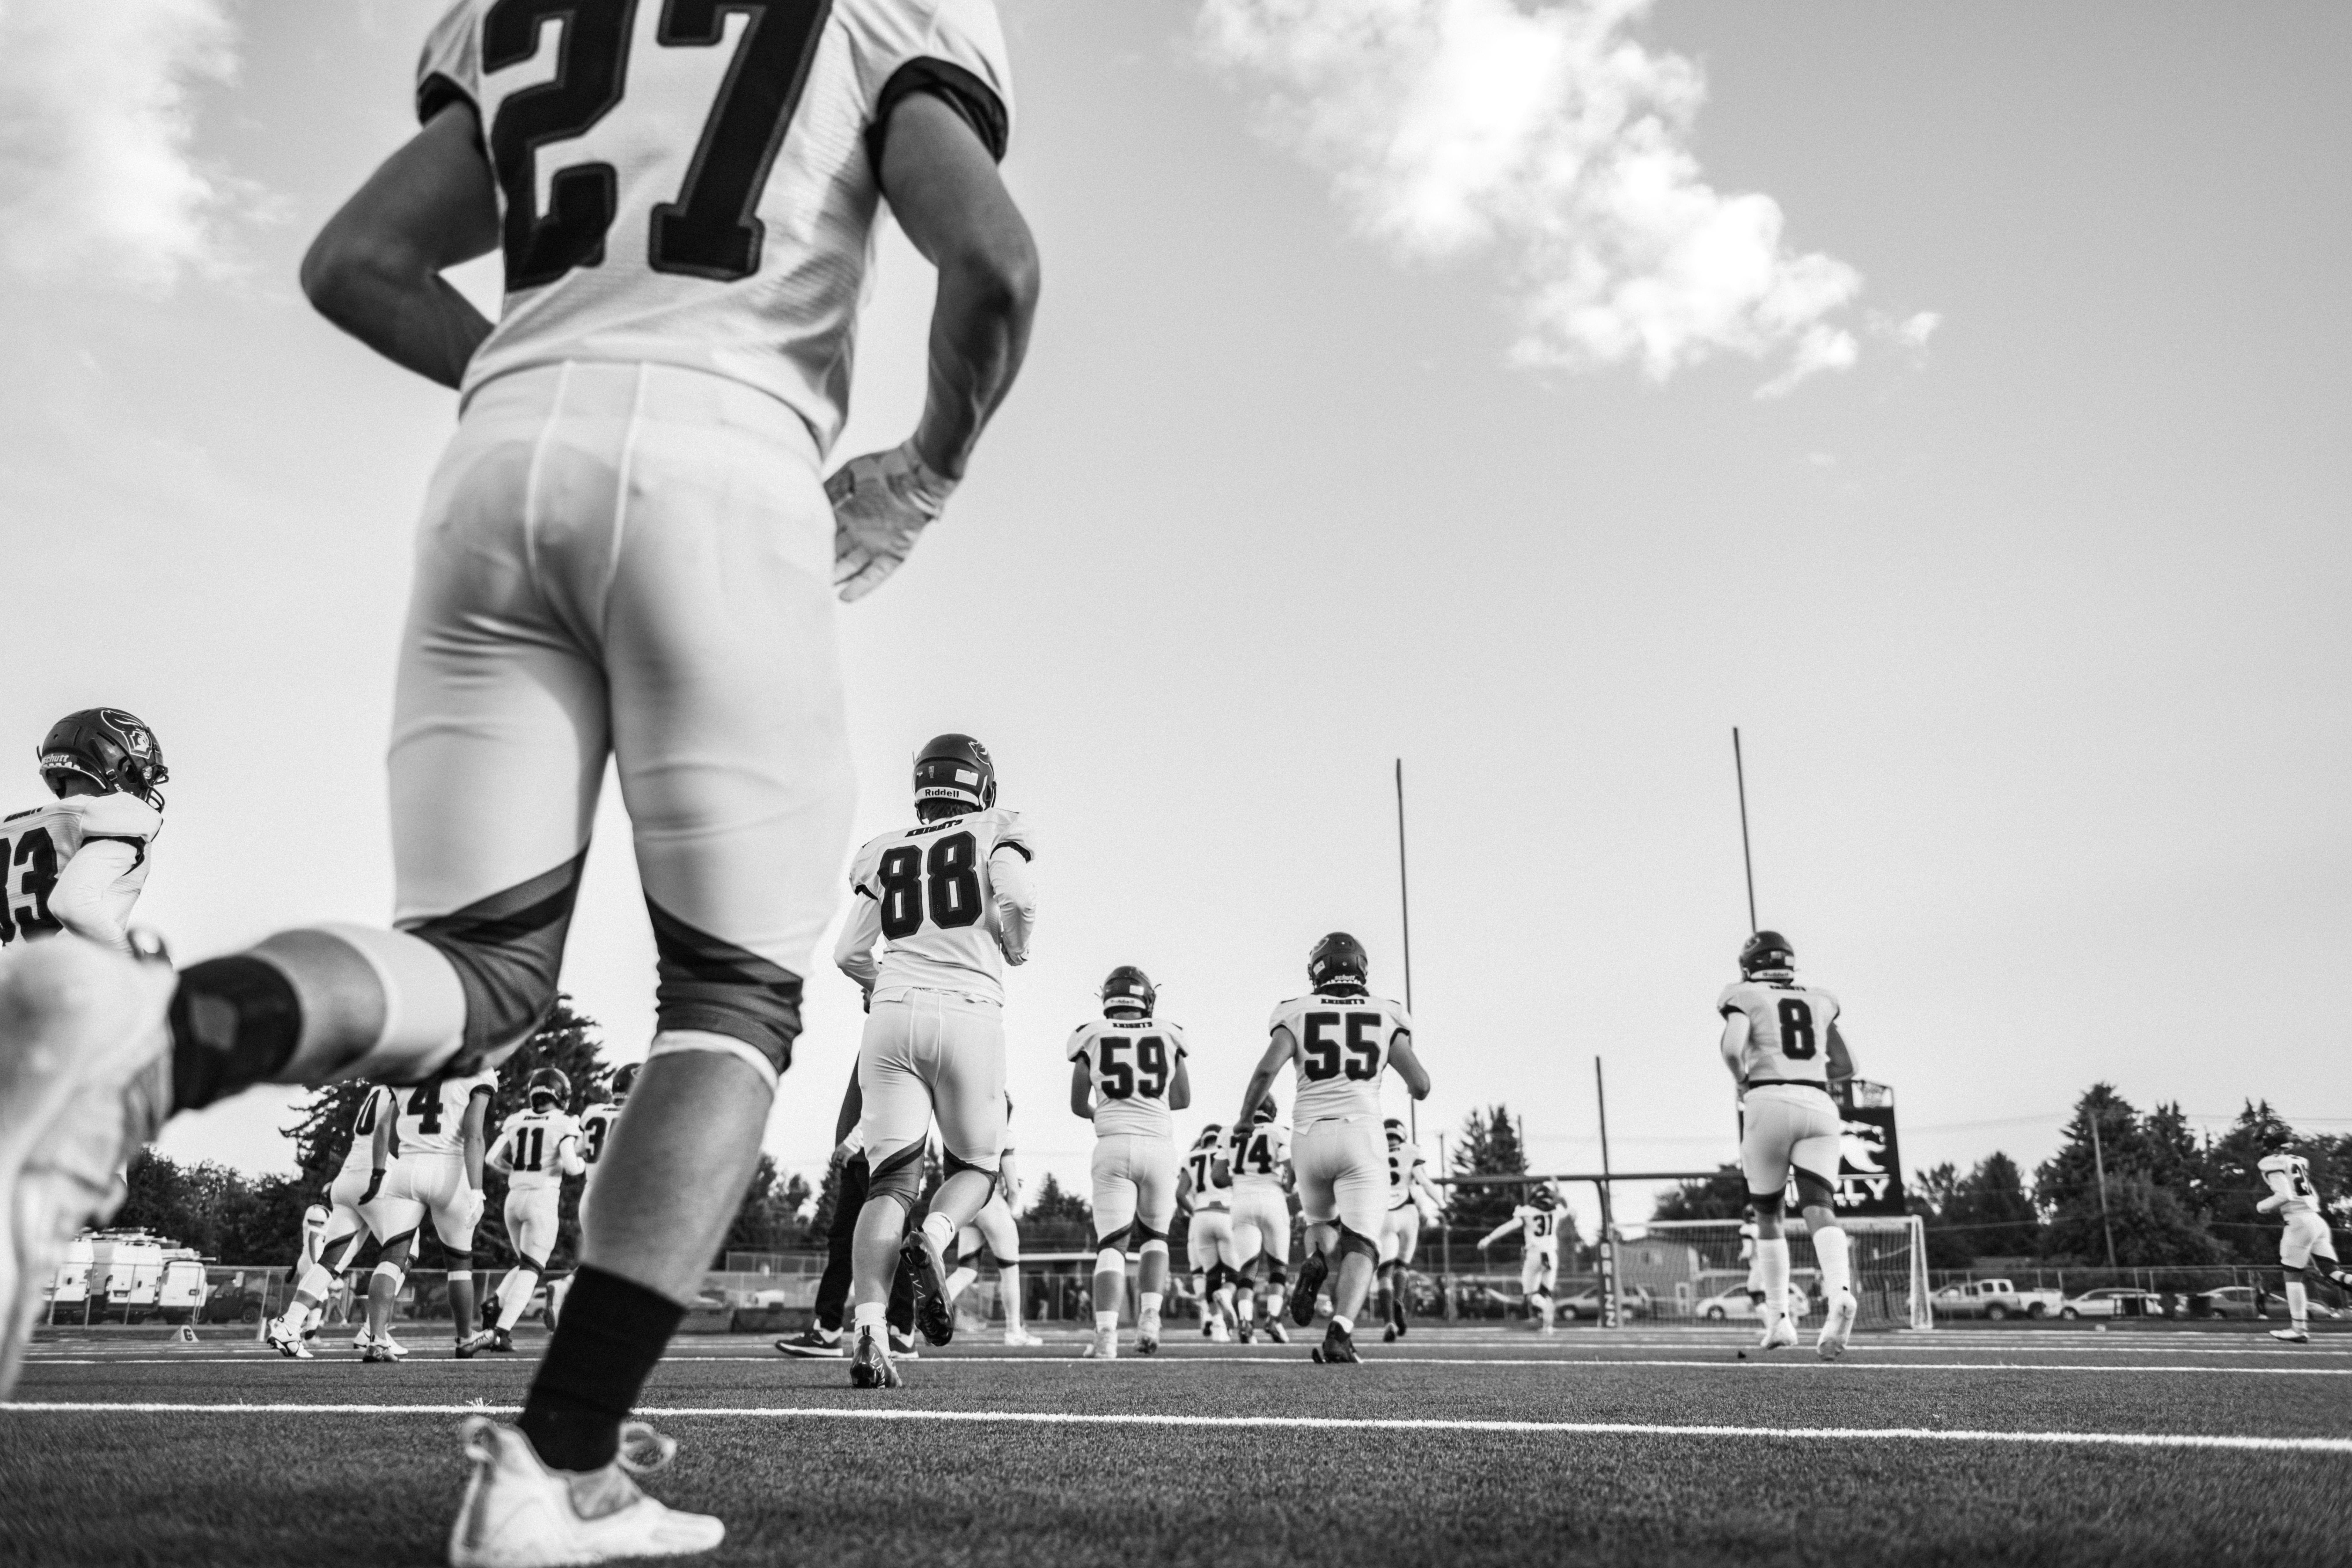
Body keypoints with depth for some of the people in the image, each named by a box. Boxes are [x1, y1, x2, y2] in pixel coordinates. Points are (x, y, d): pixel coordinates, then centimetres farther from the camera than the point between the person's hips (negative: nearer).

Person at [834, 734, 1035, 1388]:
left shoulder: (885, 854, 17)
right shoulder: (995, 831, 8)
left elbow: (849, 953, 14)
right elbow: (1018, 899, -10)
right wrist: (1016, 947, 10)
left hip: (892, 1014, 3)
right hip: (969, 1013, -2)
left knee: (892, 1179, 2)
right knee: (976, 1166, 14)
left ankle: (868, 1330, -14)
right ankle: (933, 1238, -18)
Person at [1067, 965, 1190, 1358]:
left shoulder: (1092, 1035, 6)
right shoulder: (1168, 1035, 9)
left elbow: (1078, 1106, 14)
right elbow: (1183, 1099, 19)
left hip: (1113, 1147, -1)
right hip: (1160, 1144, 1)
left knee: (1111, 1244, 2)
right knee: (1154, 1236, 21)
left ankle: (1106, 1334, -14)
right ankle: (1149, 1316, 6)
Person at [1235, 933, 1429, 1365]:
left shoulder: (1298, 1013, 7)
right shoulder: (1386, 1016, 10)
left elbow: (1266, 1070, -8)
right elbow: (1421, 1086, 4)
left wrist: (1245, 1117, 8)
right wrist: (1412, 1088, 28)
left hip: (1311, 1136, 1)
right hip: (1363, 1134, -1)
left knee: (1322, 1220, 26)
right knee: (1359, 1245, -3)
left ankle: (1316, 1263, -7)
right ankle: (1340, 1331, -25)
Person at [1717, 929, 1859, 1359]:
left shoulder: (1743, 997, 7)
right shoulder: (1820, 1002, 21)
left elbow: (1732, 1048, -11)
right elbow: (1846, 1067, 26)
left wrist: (1743, 1081, 8)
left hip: (1768, 1103, -3)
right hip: (1818, 1105, 3)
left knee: (1767, 1214, 14)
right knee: (1819, 1209, -10)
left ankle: (1779, 1318, 14)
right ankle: (1840, 1293, -37)